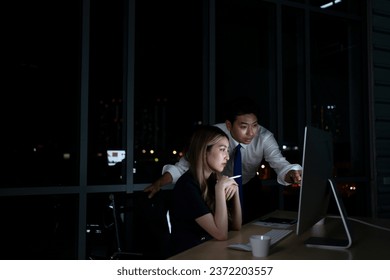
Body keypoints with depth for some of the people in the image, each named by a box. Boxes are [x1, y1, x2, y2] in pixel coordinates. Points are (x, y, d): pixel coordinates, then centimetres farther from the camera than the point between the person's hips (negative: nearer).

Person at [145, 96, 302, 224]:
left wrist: (292, 174, -55)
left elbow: (280, 164, -31)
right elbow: (185, 164, -21)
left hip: (249, 189, 2)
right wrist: (159, 183, -33)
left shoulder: (264, 137, -22)